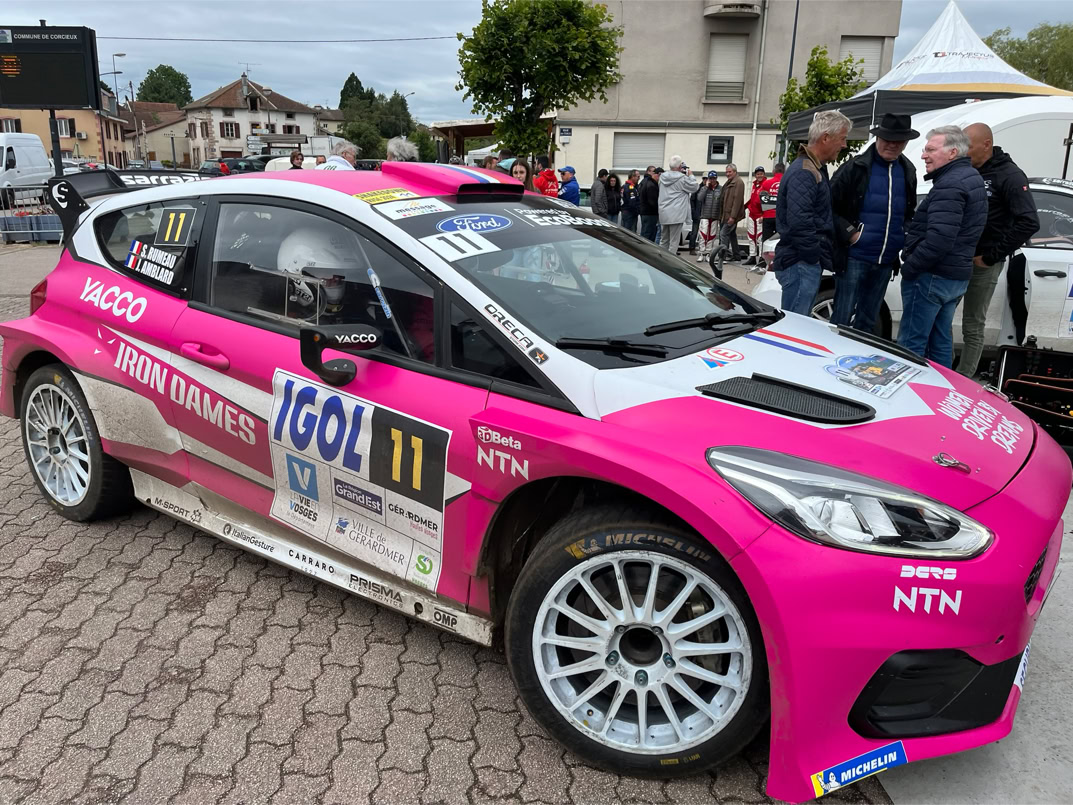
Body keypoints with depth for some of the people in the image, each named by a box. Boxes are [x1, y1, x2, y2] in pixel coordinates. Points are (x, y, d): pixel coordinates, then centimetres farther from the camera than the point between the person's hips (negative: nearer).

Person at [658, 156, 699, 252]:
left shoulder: (663, 177, 7)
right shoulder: (682, 178, -12)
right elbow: (694, 186, -2)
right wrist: (691, 175, 12)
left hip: (664, 214, 7)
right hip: (676, 214, -7)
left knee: (664, 239, 16)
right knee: (674, 241, -3)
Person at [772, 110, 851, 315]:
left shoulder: (816, 169, 18)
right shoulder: (804, 172, -15)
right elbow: (799, 223, -25)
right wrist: (816, 256, -16)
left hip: (807, 262, 10)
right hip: (801, 264, -10)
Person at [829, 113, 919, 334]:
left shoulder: (908, 172, 12)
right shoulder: (855, 168, -6)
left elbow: (910, 213, 22)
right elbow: (830, 207, -9)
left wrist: (905, 235, 5)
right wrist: (850, 233, -14)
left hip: (886, 260, 6)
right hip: (854, 257, -6)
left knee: (868, 320, 14)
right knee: (842, 318, -3)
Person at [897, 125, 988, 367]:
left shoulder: (950, 184, -17)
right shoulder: (971, 178, 16)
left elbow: (939, 238, -27)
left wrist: (909, 267, -17)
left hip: (932, 275, -10)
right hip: (957, 275, 10)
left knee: (911, 343, -5)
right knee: (940, 340, 17)